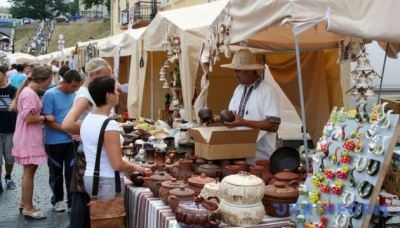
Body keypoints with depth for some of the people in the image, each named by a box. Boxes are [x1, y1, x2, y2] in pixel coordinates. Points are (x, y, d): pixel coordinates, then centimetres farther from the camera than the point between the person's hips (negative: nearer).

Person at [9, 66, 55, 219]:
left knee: (29, 170, 17)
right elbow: (29, 118, -24)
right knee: (29, 171, -2)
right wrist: (45, 117, -12)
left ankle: (24, 202, 28)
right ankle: (28, 208, 8)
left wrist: (42, 117, 6)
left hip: (30, 137, 10)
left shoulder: (29, 91, 11)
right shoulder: (29, 94, -20)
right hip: (28, 139, -10)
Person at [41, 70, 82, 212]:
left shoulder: (75, 95, 0)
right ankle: (57, 200, 29)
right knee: (56, 173, 12)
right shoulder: (50, 95, -13)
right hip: (54, 142, -3)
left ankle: (72, 202, 14)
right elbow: (47, 120, -16)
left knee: (72, 172, 4)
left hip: (71, 141, 3)